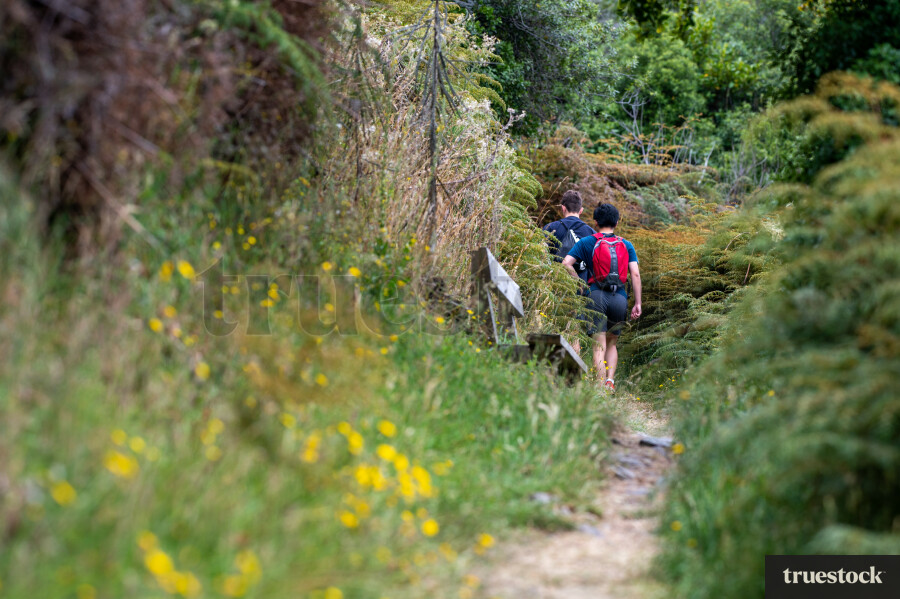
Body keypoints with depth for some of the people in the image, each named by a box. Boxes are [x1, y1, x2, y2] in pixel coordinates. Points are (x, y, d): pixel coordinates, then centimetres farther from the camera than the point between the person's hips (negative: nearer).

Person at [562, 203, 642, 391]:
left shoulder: (587, 242, 7)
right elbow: (635, 274, 5)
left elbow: (566, 263, -4)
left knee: (599, 345, -2)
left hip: (597, 295, -2)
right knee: (612, 343, 18)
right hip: (620, 298, 2)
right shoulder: (626, 245, 13)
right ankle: (610, 381, 2)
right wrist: (638, 303, 5)